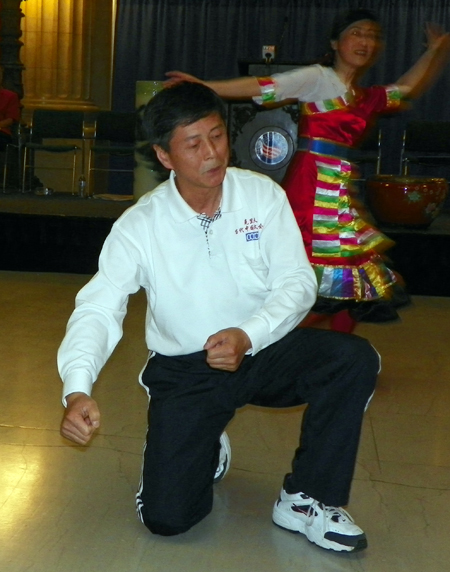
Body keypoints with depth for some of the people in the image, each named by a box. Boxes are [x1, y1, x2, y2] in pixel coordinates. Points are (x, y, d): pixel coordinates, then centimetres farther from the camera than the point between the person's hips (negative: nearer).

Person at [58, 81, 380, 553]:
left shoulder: (264, 196, -7)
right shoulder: (140, 226, -12)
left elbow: (298, 282, -9)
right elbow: (98, 310, -19)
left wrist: (248, 336, -28)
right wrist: (77, 390, -37)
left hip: (263, 351, 2)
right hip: (185, 371, -1)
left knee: (354, 358, -27)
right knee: (165, 516, -15)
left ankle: (306, 501, -8)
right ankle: (205, 452, 24)